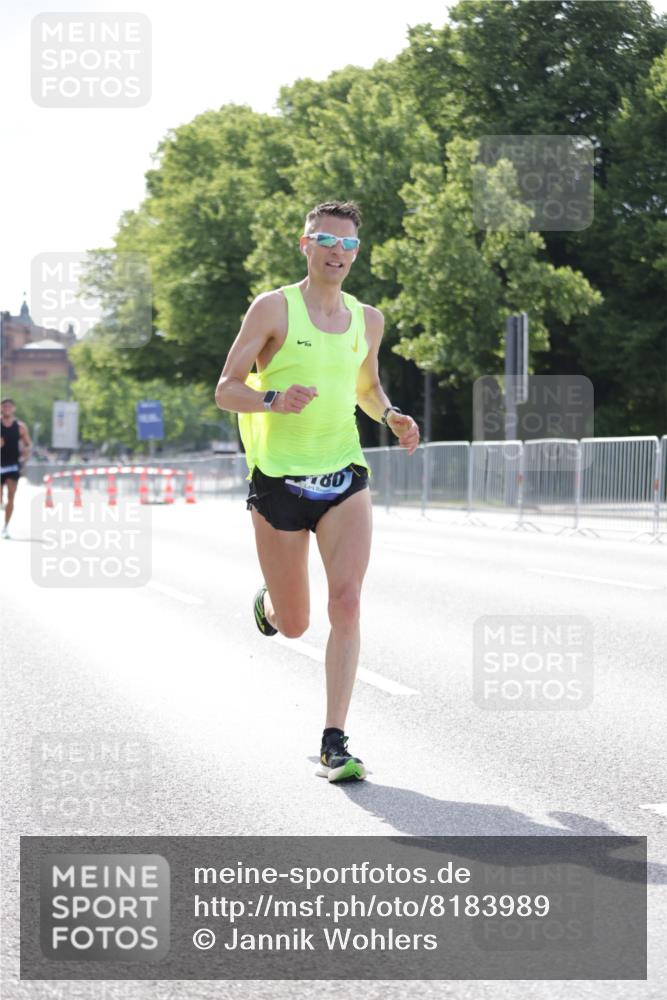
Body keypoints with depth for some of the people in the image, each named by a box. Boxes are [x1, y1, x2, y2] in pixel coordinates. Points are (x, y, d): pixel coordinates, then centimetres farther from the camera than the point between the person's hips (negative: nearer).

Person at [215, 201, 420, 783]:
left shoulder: (368, 320, 9)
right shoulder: (274, 308, -5)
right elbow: (226, 390, -5)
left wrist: (391, 415, 5)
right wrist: (275, 400, -25)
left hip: (344, 477, 3)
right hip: (278, 478, -3)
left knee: (346, 603, -16)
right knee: (293, 626, 7)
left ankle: (335, 742, -12)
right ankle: (268, 602, 46)